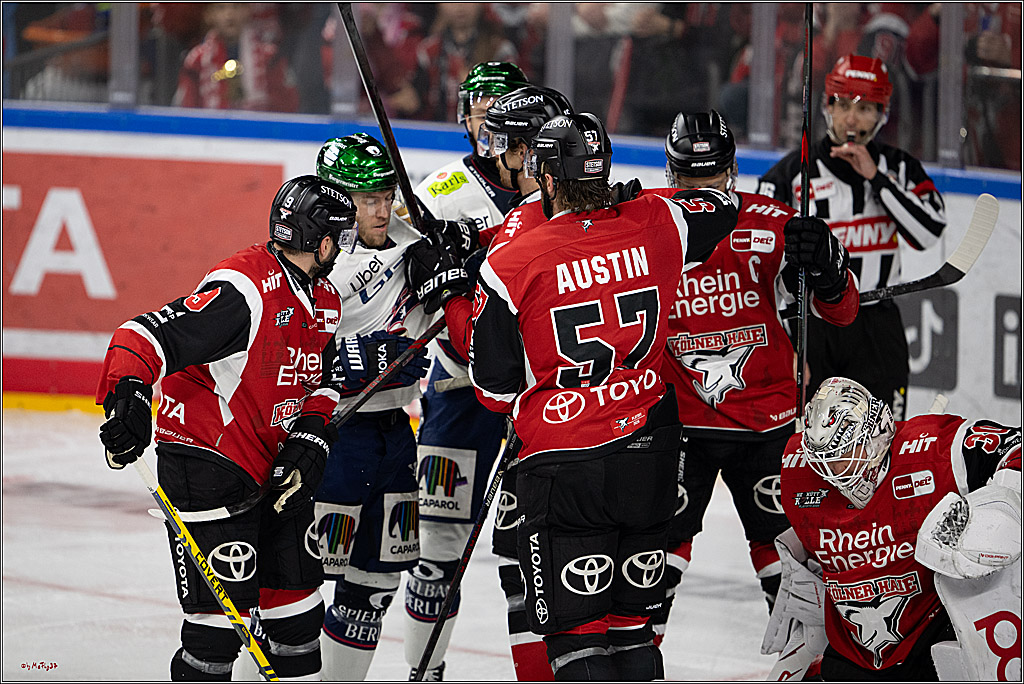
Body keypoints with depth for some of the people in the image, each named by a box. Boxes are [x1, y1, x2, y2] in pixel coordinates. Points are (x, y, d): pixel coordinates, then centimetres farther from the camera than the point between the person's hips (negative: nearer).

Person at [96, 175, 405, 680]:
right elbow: (146, 335, -28)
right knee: (224, 610, -11)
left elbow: (324, 382, 17)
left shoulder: (325, 300, 7)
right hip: (205, 458, -9)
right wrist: (127, 393, -42)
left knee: (299, 595, 14)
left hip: (273, 465, 9)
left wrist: (309, 440, 1)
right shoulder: (244, 289, -23)